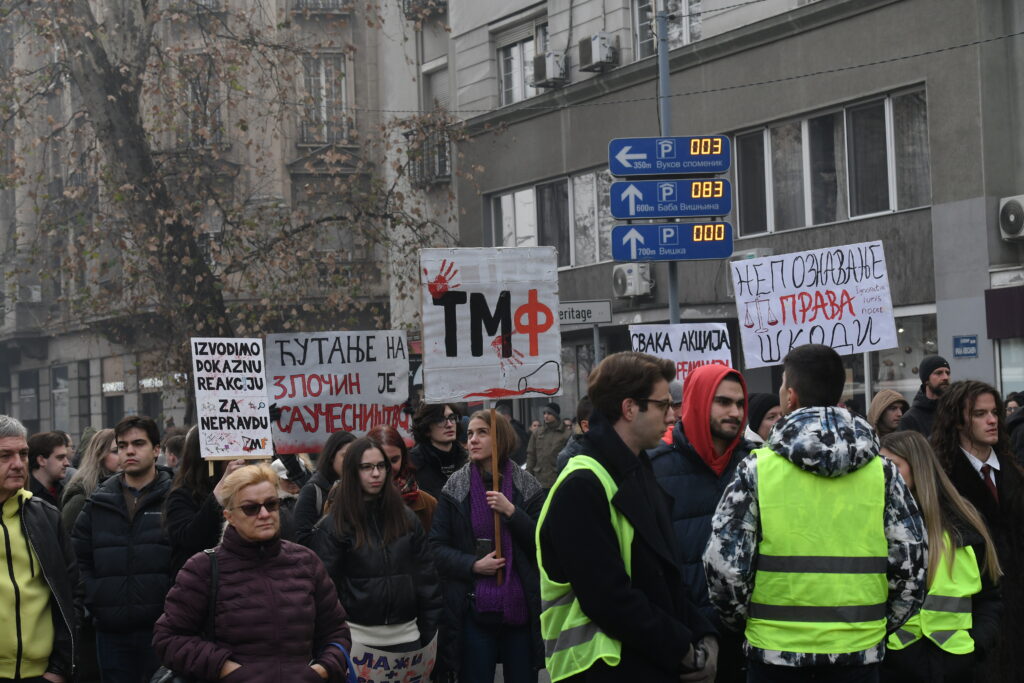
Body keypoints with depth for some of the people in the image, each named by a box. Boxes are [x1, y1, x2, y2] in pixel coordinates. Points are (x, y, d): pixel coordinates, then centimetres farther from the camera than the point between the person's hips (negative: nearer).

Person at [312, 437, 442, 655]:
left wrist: (430, 632, 6)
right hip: (358, 635, -3)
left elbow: (426, 577, 10)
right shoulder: (333, 526, -2)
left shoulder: (407, 517, 9)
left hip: (406, 635, 3)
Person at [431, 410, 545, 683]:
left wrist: (512, 512, -13)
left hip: (520, 608, 0)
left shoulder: (526, 486, 4)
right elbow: (437, 546, 2)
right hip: (474, 611, 0)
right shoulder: (455, 489, 3)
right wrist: (473, 565, -13)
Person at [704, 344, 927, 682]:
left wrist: (746, 622, 9)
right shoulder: (881, 471, 0)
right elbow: (911, 565, 0)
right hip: (858, 653, 2)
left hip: (776, 654, -2)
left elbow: (724, 564, -8)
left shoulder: (757, 470, -7)